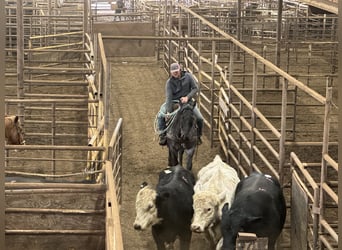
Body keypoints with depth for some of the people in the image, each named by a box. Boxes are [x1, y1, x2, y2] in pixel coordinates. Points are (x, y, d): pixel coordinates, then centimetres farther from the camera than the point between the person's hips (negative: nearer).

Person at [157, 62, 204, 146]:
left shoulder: (188, 76, -12)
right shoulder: (169, 82, -15)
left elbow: (196, 88, -9)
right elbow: (169, 97, -21)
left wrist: (187, 97, -25)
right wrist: (168, 112, -29)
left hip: (187, 101, 0)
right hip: (173, 102, 0)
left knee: (199, 118, -12)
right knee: (160, 116, -19)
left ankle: (198, 135, 15)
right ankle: (162, 135, -2)